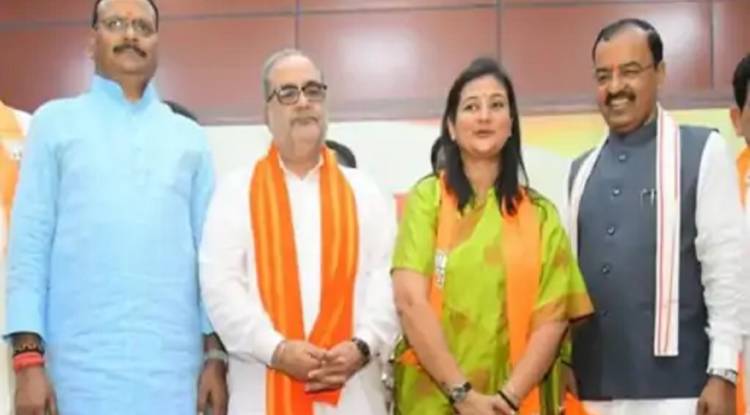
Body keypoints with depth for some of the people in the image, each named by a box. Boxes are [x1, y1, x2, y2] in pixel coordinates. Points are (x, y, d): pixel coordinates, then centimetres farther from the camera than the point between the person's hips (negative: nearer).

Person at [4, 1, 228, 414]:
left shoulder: (188, 137, 13)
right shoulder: (56, 121, 8)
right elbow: (29, 243, 3)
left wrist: (215, 354, 4)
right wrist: (29, 357, -5)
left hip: (172, 365, 2)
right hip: (83, 364, -2)